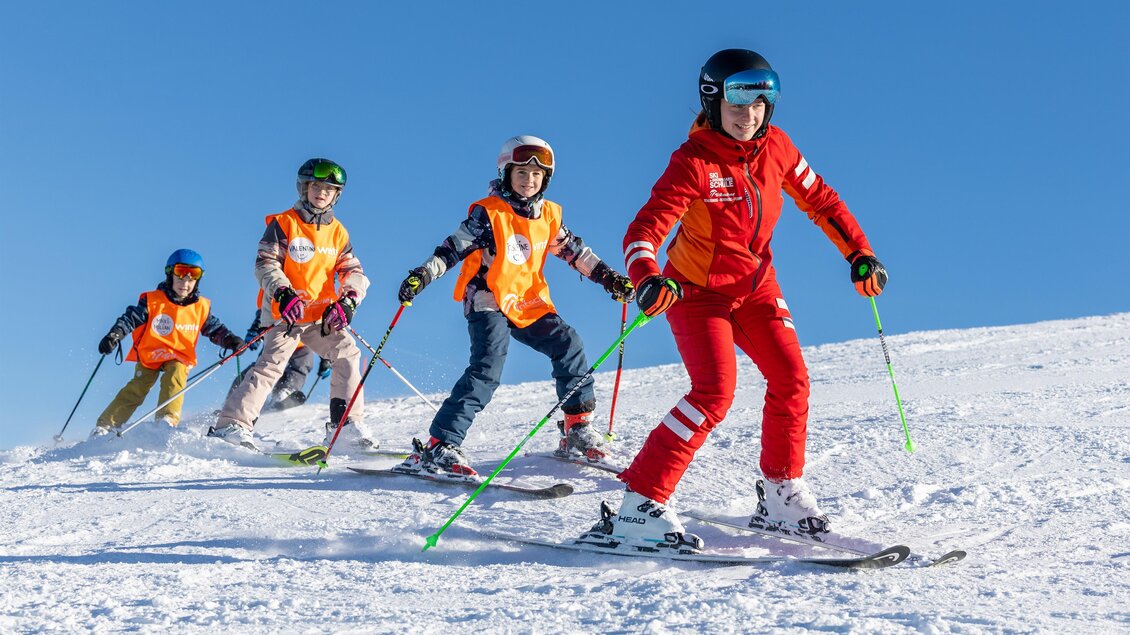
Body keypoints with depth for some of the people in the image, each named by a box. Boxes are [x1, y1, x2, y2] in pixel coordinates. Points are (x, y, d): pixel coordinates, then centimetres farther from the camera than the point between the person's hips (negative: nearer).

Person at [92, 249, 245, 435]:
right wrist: (114, 336, -26)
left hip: (179, 358, 2)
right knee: (136, 389, -11)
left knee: (175, 378, -29)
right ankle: (104, 426, -5)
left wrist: (231, 340, -8)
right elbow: (131, 318, -12)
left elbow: (215, 329, 9)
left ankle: (167, 419, -28)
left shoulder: (202, 307, -2)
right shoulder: (152, 301, -11)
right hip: (149, 355, -1)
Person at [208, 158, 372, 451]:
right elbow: (265, 264, -8)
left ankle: (346, 423, -5)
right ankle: (231, 425, -15)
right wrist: (283, 294, -24)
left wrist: (347, 301, -12)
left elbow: (353, 272, 8)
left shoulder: (338, 232, 11)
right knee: (271, 363, -16)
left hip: (322, 316, 5)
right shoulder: (284, 224, -2)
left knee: (348, 353, -11)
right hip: (287, 313, -5)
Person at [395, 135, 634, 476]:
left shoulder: (549, 215, 8)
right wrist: (422, 275, -27)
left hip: (529, 303, 6)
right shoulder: (488, 213, -9)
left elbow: (573, 250, 18)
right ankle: (439, 445, -27)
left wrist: (609, 278, 15)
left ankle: (578, 427, 10)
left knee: (569, 345, -6)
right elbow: (453, 248, -14)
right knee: (488, 367, -23)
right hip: (488, 301, -6)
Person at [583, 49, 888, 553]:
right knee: (715, 391, -22)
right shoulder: (693, 162, -22)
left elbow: (819, 199, 8)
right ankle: (638, 505, -19)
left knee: (791, 379, -3)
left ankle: (782, 496, 16)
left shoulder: (774, 146, -6)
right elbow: (643, 231, -30)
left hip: (755, 286, 6)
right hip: (697, 290, -6)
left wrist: (859, 253, 3)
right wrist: (647, 279, -50)